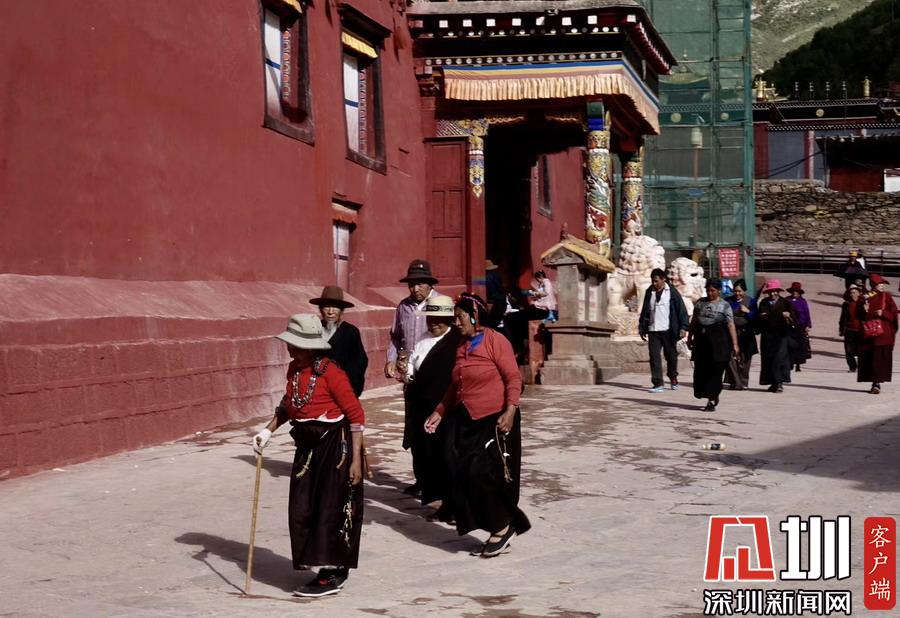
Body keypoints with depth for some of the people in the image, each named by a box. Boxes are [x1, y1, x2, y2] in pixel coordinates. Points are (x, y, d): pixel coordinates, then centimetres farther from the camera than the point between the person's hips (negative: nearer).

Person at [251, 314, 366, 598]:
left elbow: (356, 415, -16)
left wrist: (356, 459, -17)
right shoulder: (294, 369, 6)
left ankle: (332, 576, 7)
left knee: (330, 510, -3)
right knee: (302, 510, 9)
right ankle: (330, 570, 20)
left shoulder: (330, 372, -18)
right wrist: (268, 430, 10)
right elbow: (288, 404, 24)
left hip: (335, 446, -8)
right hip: (307, 446, 9)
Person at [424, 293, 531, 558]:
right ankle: (496, 532, 14)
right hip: (467, 421, 8)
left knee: (482, 474, -13)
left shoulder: (495, 341, -9)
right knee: (464, 476, 3)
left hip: (494, 420, -8)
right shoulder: (462, 347, 13)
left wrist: (510, 411, -25)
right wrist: (439, 412, 15)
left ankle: (503, 526, 7)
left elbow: (514, 378, -14)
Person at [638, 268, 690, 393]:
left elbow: (681, 310, -3)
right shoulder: (650, 292, 10)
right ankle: (657, 383, -3)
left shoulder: (672, 292, -2)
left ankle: (673, 377, 31)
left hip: (668, 330, -3)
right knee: (654, 357, -5)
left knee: (671, 355, 9)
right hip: (653, 331, 3)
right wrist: (642, 328, 14)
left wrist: (683, 327, -10)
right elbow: (645, 311, 16)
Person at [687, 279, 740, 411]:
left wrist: (735, 344, -12)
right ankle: (714, 396, 20)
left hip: (718, 342, -4)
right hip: (701, 341, 4)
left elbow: (731, 325, -6)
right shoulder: (700, 303, 12)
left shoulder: (724, 305, -1)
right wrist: (689, 337, 15)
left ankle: (712, 401, -1)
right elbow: (693, 321, 17)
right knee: (700, 370, 3)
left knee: (715, 371, -5)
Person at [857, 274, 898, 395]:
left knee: (880, 359, -9)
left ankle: (877, 383, -10)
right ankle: (875, 383, 13)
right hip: (868, 333, 2)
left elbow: (894, 313, -1)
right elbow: (860, 315, 9)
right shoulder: (866, 298, 8)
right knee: (868, 358, 2)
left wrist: (883, 313, -16)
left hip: (883, 334, -2)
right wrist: (865, 311, -11)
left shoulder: (886, 297, 3)